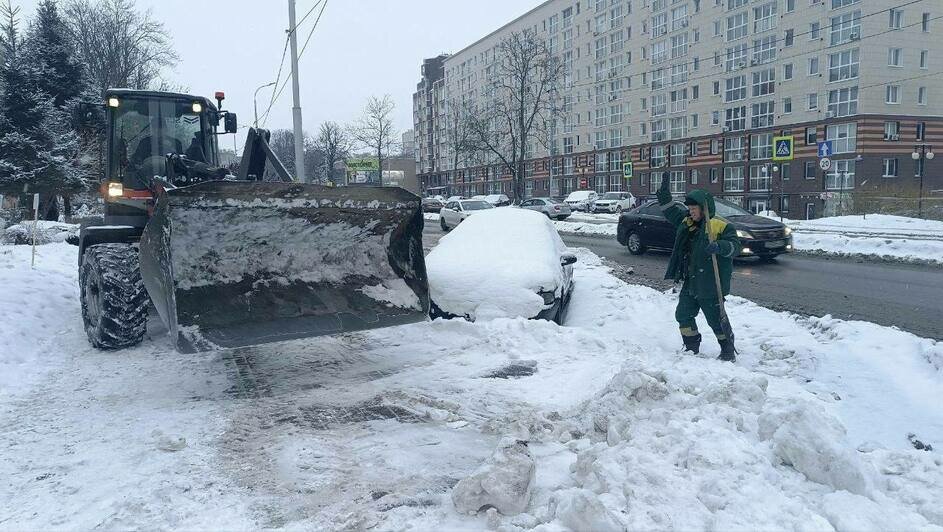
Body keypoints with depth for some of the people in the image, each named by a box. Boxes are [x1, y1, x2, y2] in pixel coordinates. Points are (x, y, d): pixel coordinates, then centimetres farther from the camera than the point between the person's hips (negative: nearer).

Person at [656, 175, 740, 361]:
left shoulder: (721, 226, -12)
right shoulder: (686, 222, 9)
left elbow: (734, 244, -18)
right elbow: (670, 210, 18)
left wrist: (718, 246, -37)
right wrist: (664, 190, 9)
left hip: (710, 286, -7)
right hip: (690, 283, 8)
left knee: (716, 319, 2)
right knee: (683, 315, 12)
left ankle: (729, 351, 19)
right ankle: (692, 348, 26)